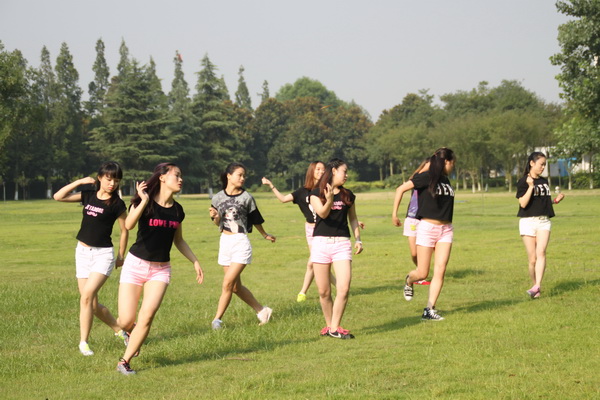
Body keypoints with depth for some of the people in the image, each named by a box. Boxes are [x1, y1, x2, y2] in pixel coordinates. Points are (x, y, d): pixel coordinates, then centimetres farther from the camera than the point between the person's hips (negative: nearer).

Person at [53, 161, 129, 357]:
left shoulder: (117, 204, -7)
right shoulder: (88, 196, 4)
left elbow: (124, 230, 2)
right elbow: (58, 196, -1)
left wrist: (121, 256, 5)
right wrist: (79, 182, -8)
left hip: (103, 254, -5)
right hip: (82, 252, 5)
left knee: (87, 295, -19)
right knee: (93, 304, 6)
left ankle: (84, 342, -9)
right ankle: (119, 329, 27)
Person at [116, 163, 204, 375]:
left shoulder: (177, 210, 5)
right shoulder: (144, 202, -11)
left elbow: (179, 240, 19)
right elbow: (128, 225, -29)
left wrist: (195, 262, 14)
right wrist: (144, 201, -36)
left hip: (160, 270, 4)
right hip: (136, 264, -3)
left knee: (147, 317, -14)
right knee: (126, 321, -5)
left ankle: (124, 362, 0)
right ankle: (133, 332, 33)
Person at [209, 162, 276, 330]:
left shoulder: (246, 197, -6)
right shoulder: (218, 198, 3)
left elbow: (255, 220, 8)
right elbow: (218, 223, 11)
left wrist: (266, 235, 19)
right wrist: (215, 216, -10)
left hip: (241, 243, -5)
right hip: (225, 242, 5)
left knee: (228, 283, -12)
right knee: (236, 286, 12)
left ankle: (217, 319, -3)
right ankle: (262, 311, 28)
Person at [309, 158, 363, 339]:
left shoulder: (348, 195, 12)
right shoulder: (316, 193, 2)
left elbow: (353, 218, 20)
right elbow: (322, 213, -13)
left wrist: (358, 239, 9)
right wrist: (329, 199, -31)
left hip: (342, 243, 2)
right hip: (321, 242, -2)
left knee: (344, 289, -12)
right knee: (324, 292, 2)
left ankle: (335, 328, -4)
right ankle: (329, 324, 19)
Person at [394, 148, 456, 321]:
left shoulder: (446, 180, 13)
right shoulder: (427, 177, -7)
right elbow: (401, 189, -5)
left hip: (446, 230, 6)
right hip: (427, 227, -6)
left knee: (440, 271, -6)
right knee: (422, 273, -2)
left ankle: (429, 310, -3)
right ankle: (409, 281, 33)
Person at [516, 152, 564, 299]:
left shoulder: (544, 181, 14)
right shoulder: (523, 181, -4)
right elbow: (523, 203, -14)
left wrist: (555, 200, 5)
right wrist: (531, 186, -21)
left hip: (544, 221, 4)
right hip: (528, 221, -3)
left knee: (541, 252, -18)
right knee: (532, 259, -1)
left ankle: (537, 286, -28)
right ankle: (536, 286, 16)